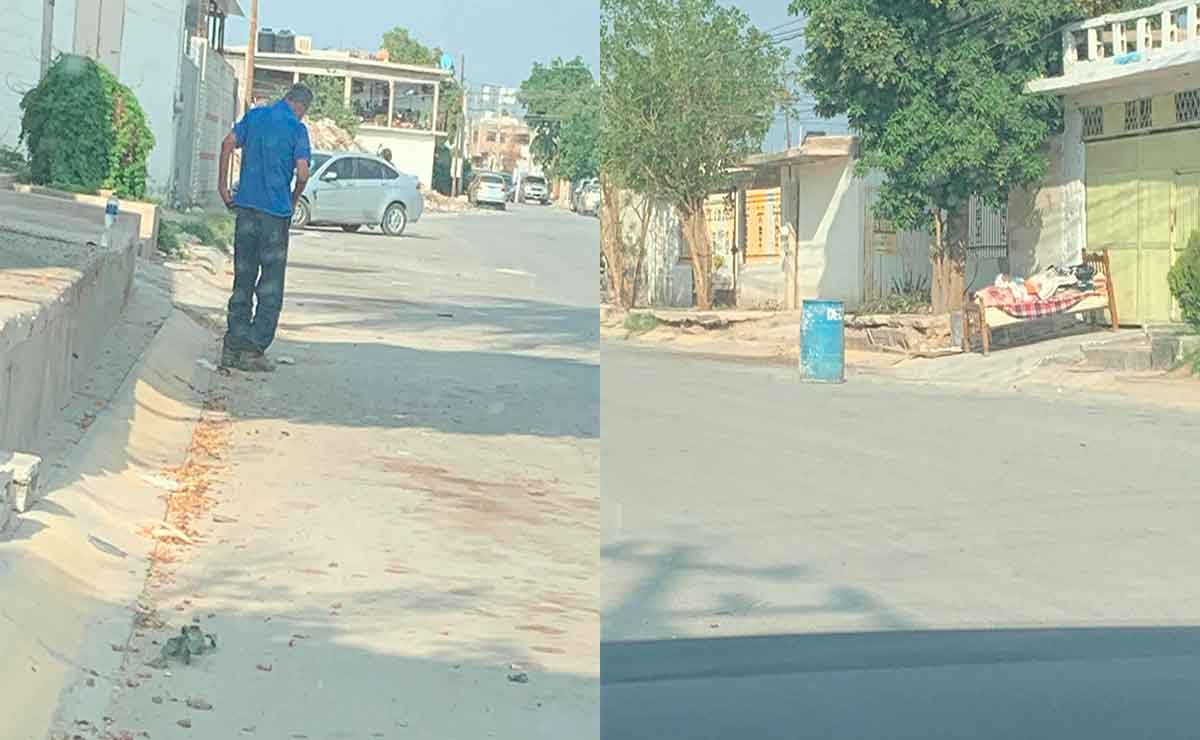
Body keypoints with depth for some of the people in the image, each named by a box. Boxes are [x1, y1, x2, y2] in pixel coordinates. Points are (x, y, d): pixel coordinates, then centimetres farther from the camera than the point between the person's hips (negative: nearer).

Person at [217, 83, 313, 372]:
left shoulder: (254, 116, 9)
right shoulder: (297, 128, -5)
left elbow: (228, 143, -1)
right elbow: (302, 174, -13)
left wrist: (222, 185, 4)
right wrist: (294, 201, 5)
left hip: (246, 205, 5)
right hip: (276, 211, -5)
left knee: (243, 280, 12)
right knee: (271, 285, 3)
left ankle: (232, 348, 12)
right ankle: (254, 350, -1)